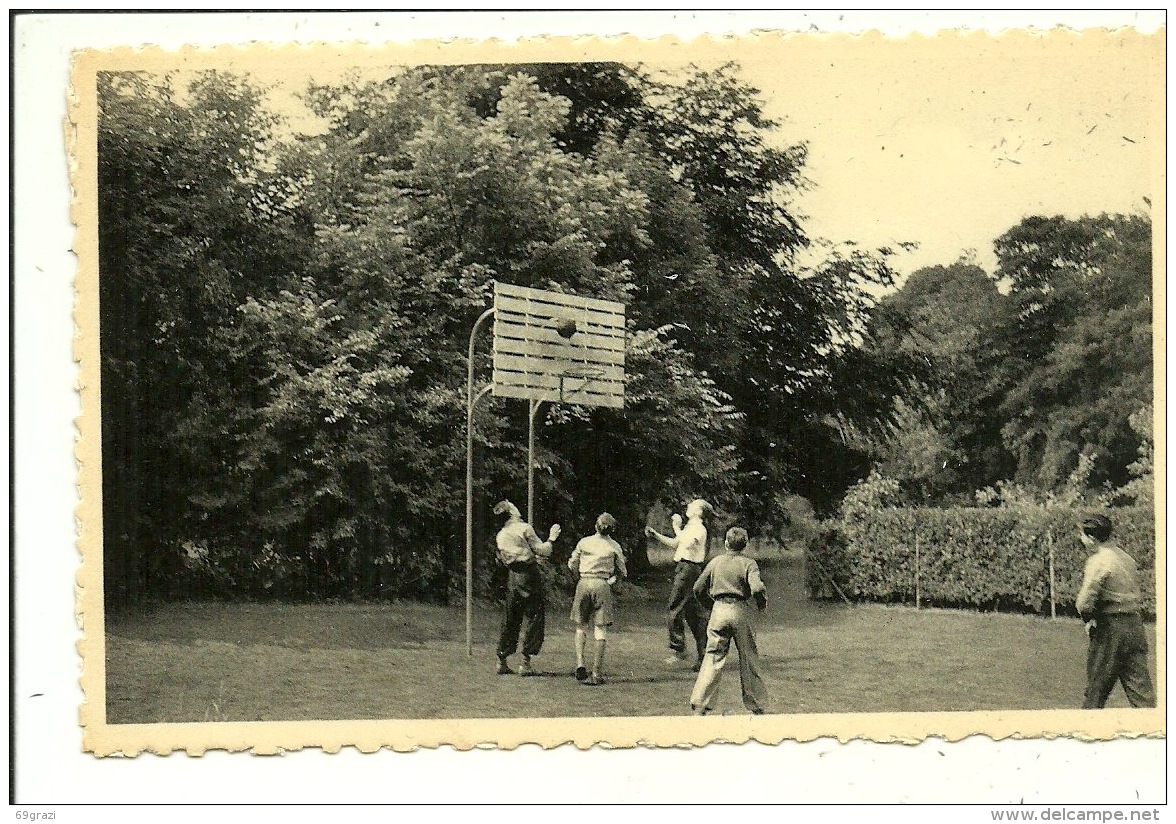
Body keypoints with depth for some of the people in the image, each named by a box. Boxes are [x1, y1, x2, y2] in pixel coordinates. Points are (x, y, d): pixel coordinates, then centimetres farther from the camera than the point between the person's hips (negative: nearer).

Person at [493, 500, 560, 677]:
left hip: (512, 575, 6)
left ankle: (502, 661, 14)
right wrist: (551, 538, 9)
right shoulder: (524, 528, -6)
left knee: (510, 619, 13)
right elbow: (542, 551, -9)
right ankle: (526, 662, -5)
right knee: (534, 617, -1)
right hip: (529, 574, -6)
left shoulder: (500, 536, 13)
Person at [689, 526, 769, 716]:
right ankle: (756, 706, 19)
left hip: (719, 610, 2)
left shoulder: (715, 562, 6)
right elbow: (757, 588, -19)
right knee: (749, 660, 10)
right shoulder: (748, 564, -4)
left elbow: (698, 588, 11)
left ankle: (699, 705, -5)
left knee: (713, 659, 3)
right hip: (741, 611, -2)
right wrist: (763, 604, 1)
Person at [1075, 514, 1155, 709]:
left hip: (1111, 628, -7)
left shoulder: (1098, 562, -14)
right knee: (1139, 683, 6)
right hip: (1135, 624, 7)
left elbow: (1084, 603, -20)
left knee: (1097, 685, 6)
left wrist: (1090, 619, 1)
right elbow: (1137, 595, 16)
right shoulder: (1126, 557, 10)